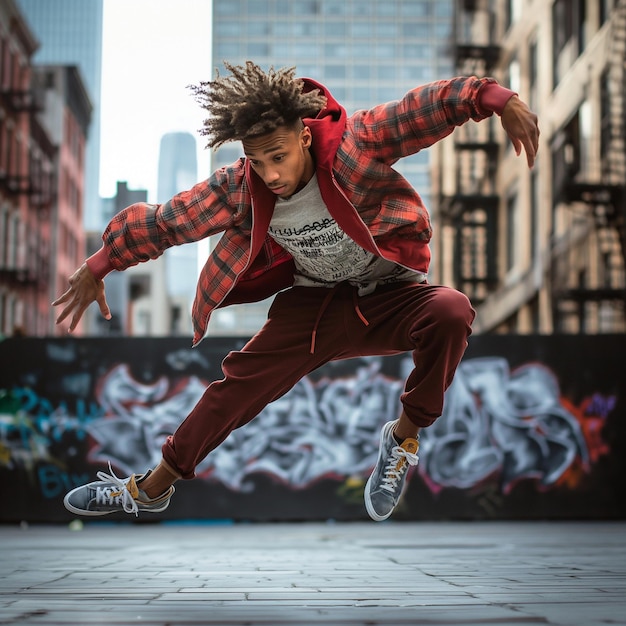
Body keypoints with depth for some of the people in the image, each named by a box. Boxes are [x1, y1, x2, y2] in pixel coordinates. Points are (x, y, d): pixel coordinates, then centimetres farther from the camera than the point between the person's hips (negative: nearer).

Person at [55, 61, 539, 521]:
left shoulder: (352, 145, -27)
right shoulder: (239, 189, -15)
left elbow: (430, 106, -32)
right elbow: (161, 222, -3)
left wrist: (497, 99, -49)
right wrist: (97, 269, 5)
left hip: (389, 297, -3)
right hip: (314, 304, 3)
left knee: (450, 312, -33)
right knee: (242, 383, -2)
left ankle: (405, 437, -11)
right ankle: (152, 489, 17)